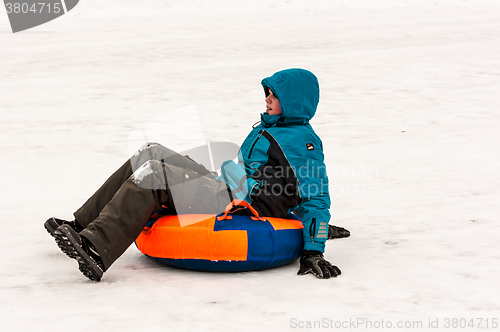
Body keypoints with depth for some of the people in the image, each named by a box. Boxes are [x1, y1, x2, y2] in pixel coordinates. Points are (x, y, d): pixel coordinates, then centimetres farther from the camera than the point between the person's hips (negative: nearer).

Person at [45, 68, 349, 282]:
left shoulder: (302, 141, -10)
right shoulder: (270, 127, 20)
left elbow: (315, 197, -14)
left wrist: (314, 252, -19)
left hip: (237, 207, -10)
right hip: (228, 193, 10)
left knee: (152, 175, -22)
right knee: (152, 154, 6)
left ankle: (96, 251, -35)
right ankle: (82, 226, -1)